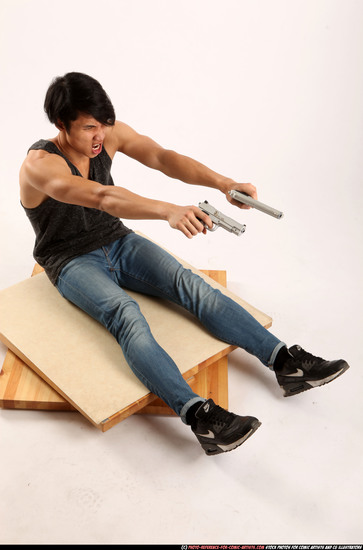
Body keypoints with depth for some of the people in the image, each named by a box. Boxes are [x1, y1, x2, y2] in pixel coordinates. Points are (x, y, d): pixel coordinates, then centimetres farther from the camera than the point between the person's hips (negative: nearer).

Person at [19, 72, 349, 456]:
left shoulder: (109, 133, -6)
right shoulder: (39, 164, -23)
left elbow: (161, 158, -18)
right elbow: (102, 198, -41)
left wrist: (223, 183, -35)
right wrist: (169, 211, -56)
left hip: (118, 242, 5)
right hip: (73, 263, -5)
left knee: (189, 284, -19)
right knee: (125, 313, -34)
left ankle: (286, 362, -25)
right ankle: (198, 415, -49)